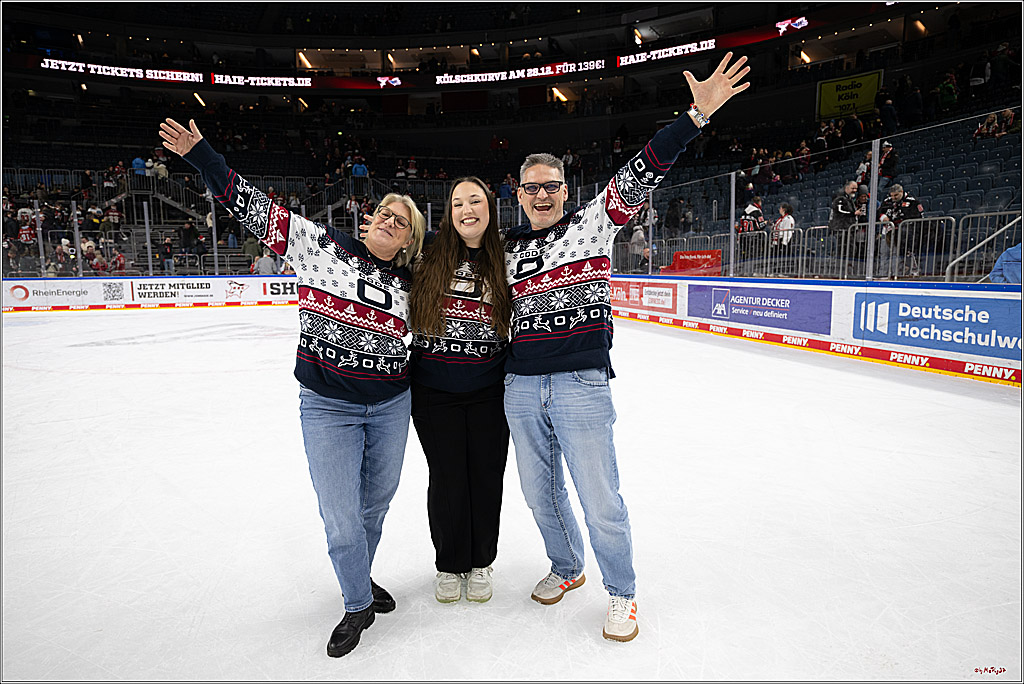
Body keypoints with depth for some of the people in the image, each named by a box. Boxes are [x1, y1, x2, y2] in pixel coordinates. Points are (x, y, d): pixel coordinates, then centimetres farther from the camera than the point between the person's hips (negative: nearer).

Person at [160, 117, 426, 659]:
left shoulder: (409, 284, 4)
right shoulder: (321, 244, -5)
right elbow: (256, 210, -8)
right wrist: (202, 155, -11)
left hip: (391, 405, 3)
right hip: (327, 406, -3)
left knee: (376, 502, 17)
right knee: (341, 518, 1)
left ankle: (360, 577, 44)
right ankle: (359, 603, 26)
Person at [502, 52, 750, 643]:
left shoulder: (594, 223, 2)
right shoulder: (507, 250, 13)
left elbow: (640, 175, -9)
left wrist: (697, 114, -18)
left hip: (582, 384, -4)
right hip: (521, 386, 5)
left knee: (600, 499, 2)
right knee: (542, 493, 16)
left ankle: (622, 594, 24)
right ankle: (567, 569, 41)